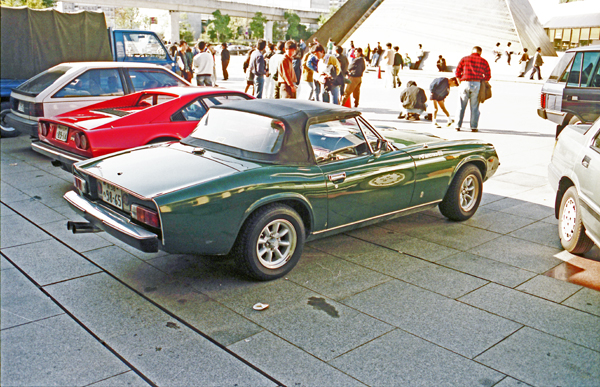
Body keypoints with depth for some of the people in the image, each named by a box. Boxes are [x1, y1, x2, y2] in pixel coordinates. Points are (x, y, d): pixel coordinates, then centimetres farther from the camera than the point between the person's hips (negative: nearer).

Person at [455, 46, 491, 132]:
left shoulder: (464, 59, 9)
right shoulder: (484, 61, 12)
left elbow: (457, 72, 6)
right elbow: (488, 76, 12)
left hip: (465, 83, 0)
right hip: (477, 85, 0)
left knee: (461, 106, 5)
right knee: (474, 107, 5)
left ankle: (458, 126, 4)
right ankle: (473, 127, 4)